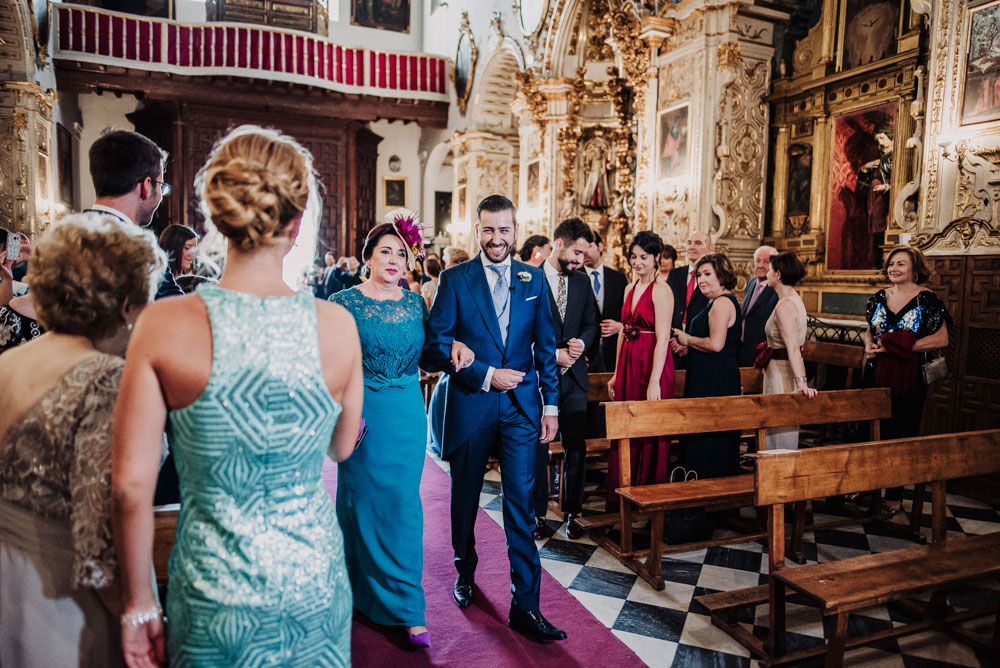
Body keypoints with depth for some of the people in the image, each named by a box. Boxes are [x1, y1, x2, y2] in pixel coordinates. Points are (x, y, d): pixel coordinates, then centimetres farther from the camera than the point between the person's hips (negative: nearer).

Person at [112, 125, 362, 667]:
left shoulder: (164, 326, -17)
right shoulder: (337, 326, -14)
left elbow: (129, 486, -12)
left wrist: (139, 603, 1)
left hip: (212, 592, 0)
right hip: (312, 579, 1)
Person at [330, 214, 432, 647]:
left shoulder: (415, 303, 6)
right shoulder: (344, 303, -4)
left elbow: (424, 353, 11)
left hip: (408, 415, 2)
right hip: (361, 413, -2)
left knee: (403, 503, 5)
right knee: (362, 501, 11)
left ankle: (406, 607, 16)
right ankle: (363, 591, 33)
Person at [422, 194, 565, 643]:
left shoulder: (533, 279, 5)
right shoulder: (455, 279, -2)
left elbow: (545, 347, 7)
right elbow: (437, 345, -7)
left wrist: (551, 404, 3)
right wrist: (485, 375, -15)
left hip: (521, 406, 1)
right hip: (470, 404, 0)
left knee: (520, 506, 0)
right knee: (465, 498, 16)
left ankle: (525, 605, 11)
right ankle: (465, 570, 42)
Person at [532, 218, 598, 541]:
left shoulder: (582, 281, 9)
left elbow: (591, 323, 14)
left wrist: (581, 343, -7)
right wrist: (552, 354, -15)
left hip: (574, 378, 4)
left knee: (576, 447, 8)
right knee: (538, 449, 8)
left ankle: (572, 512, 24)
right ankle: (538, 514, 22)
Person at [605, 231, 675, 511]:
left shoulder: (661, 290, -10)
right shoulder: (630, 289, 13)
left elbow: (662, 338, -16)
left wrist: (654, 382, -22)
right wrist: (617, 373, 12)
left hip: (652, 365, -8)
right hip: (628, 365, 8)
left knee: (649, 435, 2)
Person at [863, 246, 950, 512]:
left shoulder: (927, 299, -7)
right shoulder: (879, 297, 7)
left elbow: (942, 339, -11)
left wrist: (899, 347, -18)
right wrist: (869, 345, -4)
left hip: (908, 378, -4)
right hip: (876, 374, 4)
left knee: (902, 434, 5)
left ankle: (895, 495, 18)